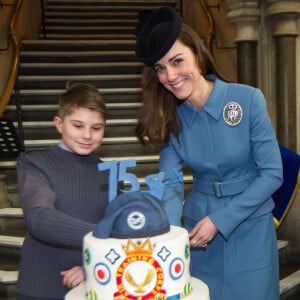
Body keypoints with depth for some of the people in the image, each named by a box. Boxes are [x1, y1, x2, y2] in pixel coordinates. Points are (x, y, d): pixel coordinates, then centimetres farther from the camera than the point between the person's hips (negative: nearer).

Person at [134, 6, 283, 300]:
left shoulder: (248, 99, -17)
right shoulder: (170, 118, -8)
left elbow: (272, 174, -14)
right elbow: (170, 183, -11)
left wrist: (219, 220, -17)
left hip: (250, 225, -2)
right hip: (198, 227, 3)